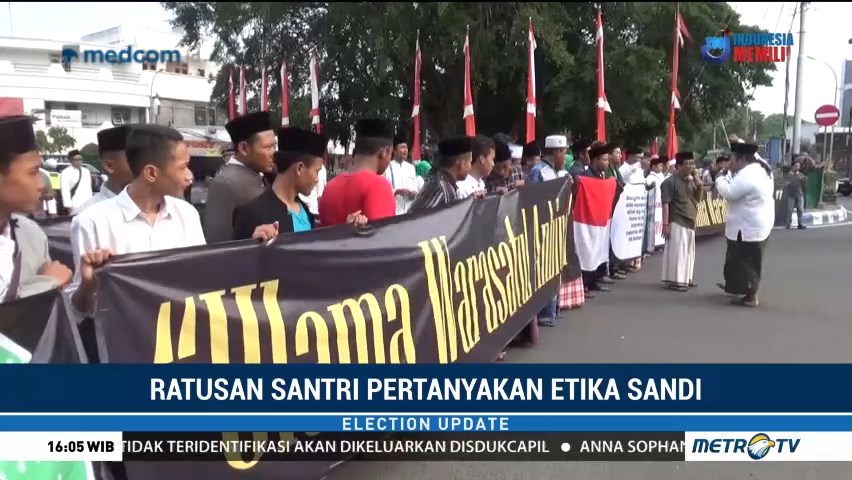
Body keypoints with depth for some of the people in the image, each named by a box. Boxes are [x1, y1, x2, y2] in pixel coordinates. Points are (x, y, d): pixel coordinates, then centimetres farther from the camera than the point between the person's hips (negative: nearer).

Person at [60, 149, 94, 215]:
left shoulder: (86, 171, 12)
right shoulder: (66, 173, -5)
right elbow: (65, 191, -10)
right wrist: (68, 206, -16)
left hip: (86, 204, 5)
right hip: (74, 205, -5)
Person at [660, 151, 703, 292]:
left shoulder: (690, 181, 12)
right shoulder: (670, 182, -11)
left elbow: (698, 197, 16)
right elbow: (665, 204, -16)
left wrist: (698, 181, 2)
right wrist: (665, 224, -21)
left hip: (689, 222, 8)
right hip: (677, 223, -8)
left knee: (688, 252, 14)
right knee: (676, 251, -8)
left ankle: (685, 278, 24)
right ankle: (674, 280, -3)